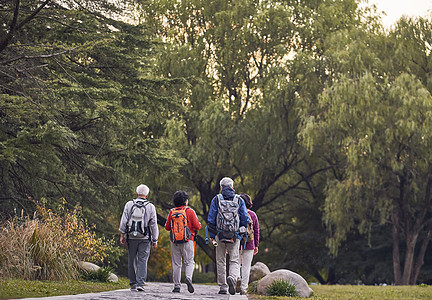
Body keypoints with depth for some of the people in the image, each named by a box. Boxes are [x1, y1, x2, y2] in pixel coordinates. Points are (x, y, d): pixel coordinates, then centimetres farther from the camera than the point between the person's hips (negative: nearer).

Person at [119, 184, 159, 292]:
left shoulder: (129, 204, 4)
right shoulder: (150, 207, 1)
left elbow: (124, 221, 0)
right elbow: (153, 225, 2)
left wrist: (122, 235, 3)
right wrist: (155, 240, 7)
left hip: (131, 237, 1)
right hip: (144, 238, -1)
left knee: (132, 261, 10)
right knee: (142, 261, -2)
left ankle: (133, 284, 15)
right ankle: (140, 284, -14)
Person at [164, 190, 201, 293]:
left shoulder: (172, 212, 3)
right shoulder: (190, 211, -5)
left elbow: (167, 227, 8)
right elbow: (197, 226, -5)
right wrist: (199, 224, 17)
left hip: (175, 242, 2)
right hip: (188, 241, -2)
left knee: (176, 264, 7)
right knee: (189, 262, 2)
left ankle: (177, 286, 5)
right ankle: (188, 277, -24)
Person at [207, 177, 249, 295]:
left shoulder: (216, 199, 3)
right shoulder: (239, 200, 5)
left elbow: (211, 219, 1)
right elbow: (245, 219, 3)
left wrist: (212, 235, 7)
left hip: (220, 235, 0)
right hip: (235, 236, 0)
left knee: (221, 261, 10)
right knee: (234, 260, 1)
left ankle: (223, 287, 9)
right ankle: (232, 277, -28)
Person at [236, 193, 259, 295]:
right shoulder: (253, 215, 1)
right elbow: (256, 231, 4)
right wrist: (256, 245, 12)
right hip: (249, 244, 1)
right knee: (246, 267, 6)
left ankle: (237, 279, -12)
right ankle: (243, 289, 4)